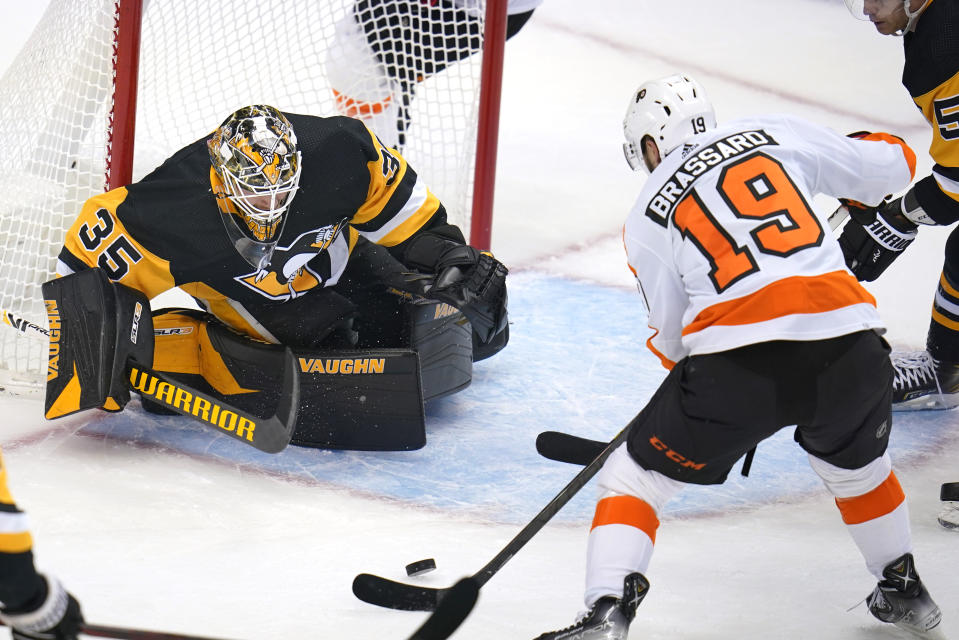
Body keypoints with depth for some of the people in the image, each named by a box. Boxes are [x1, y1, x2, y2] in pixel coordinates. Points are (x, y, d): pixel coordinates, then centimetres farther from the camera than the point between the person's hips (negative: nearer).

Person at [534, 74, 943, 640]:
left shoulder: (647, 217, 15)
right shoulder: (774, 133, 17)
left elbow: (674, 334, 18)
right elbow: (893, 165, 21)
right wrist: (838, 158, 43)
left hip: (740, 360, -3)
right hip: (848, 348, 3)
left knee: (636, 478, 14)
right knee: (856, 464, 34)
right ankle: (905, 591, 46)